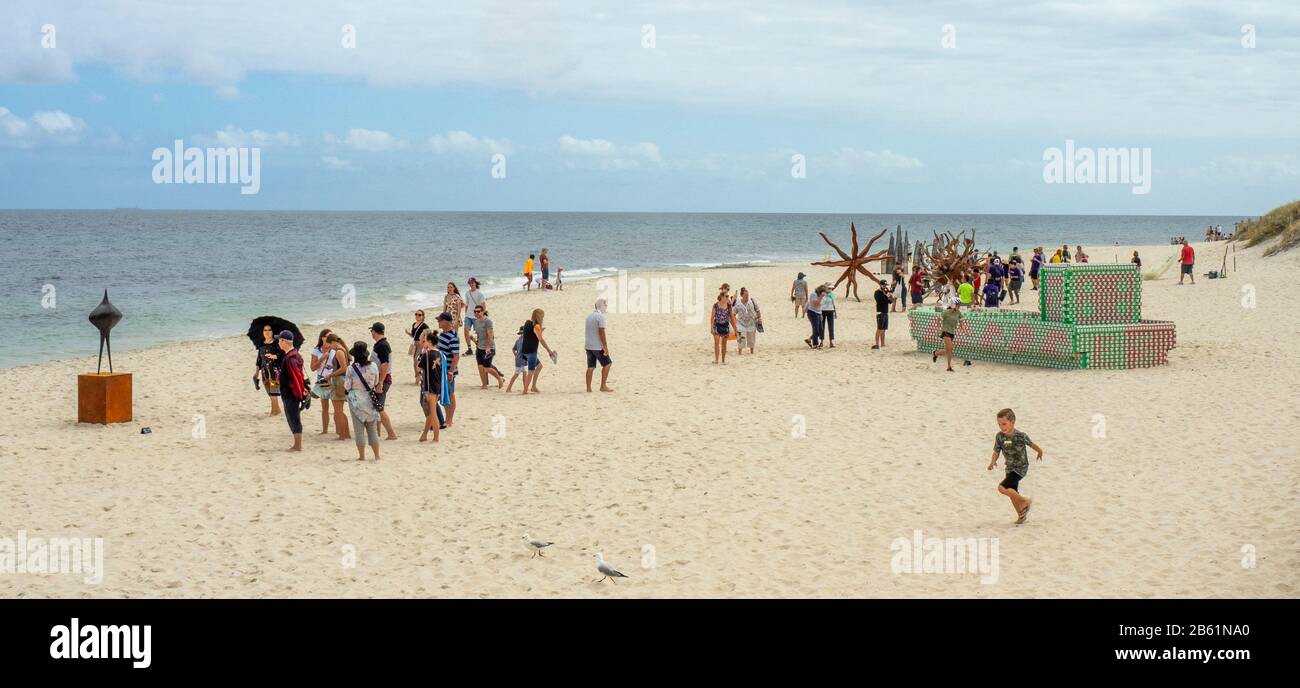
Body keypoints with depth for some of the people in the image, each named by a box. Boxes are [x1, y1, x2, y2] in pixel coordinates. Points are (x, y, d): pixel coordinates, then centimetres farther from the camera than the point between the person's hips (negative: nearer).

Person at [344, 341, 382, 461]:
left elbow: (347, 386, -9)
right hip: (370, 399, 3)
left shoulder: (351, 368, -14)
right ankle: (377, 456, 14)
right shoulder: (373, 366, -6)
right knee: (372, 429, 11)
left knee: (359, 430, 4)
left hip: (356, 400, -3)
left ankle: (362, 456, 7)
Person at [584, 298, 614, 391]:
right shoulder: (600, 316, -14)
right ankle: (603, 386, 3)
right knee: (607, 364, 5)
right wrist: (605, 347, -16)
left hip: (588, 345, 7)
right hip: (598, 346, -7)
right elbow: (601, 332, -19)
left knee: (590, 367, 8)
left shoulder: (589, 316, 12)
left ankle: (588, 387, 5)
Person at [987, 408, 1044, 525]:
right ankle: (1021, 515, 33)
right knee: (1012, 493, 12)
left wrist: (1040, 451, 13)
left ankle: (1024, 502, -2)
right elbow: (996, 451, -2)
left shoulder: (1020, 436, -21)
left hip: (1021, 468, -6)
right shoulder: (999, 436, -7)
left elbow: (1031, 444, -4)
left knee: (1002, 487, -20)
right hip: (1010, 468, 6)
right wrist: (992, 462, -21)